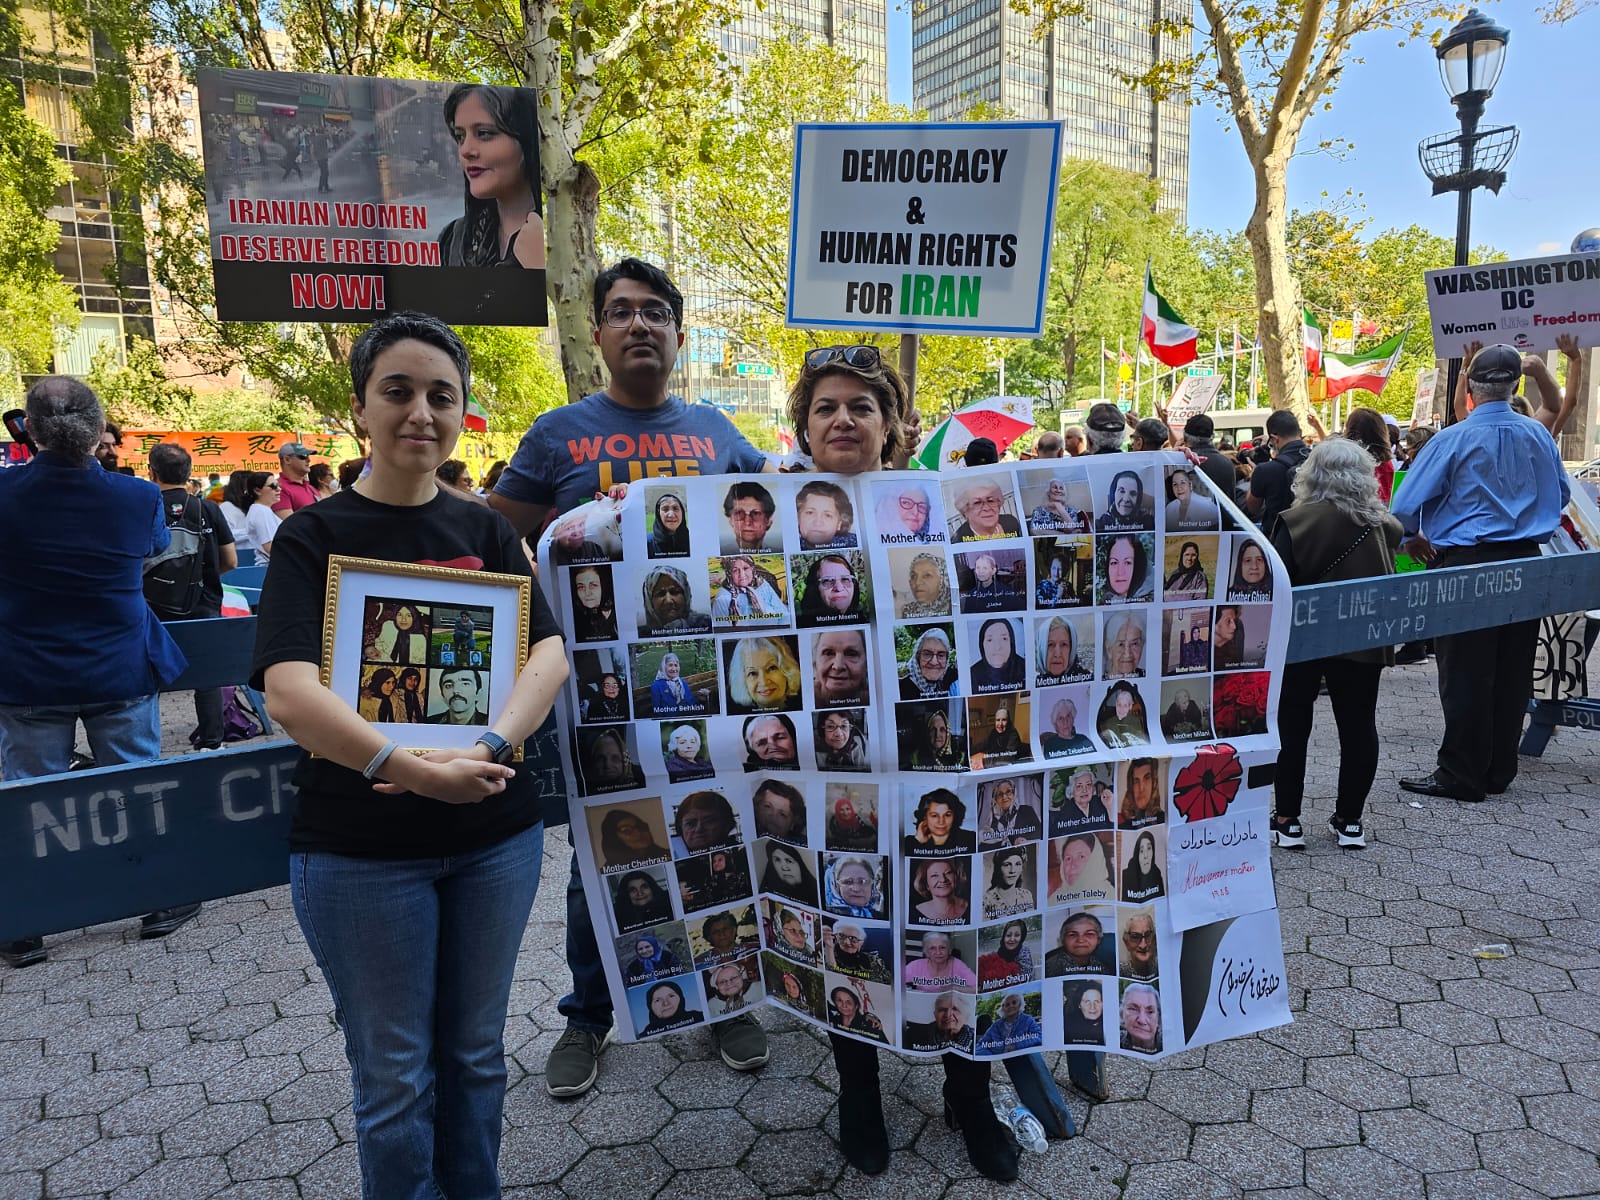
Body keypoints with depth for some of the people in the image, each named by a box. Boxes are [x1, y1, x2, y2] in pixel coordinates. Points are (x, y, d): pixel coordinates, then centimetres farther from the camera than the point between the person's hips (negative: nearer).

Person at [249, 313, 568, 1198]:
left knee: (476, 1051, 19)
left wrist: (485, 749, -23)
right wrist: (411, 770, -29)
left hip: (497, 834, 3)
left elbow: (549, 654, -7)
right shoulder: (314, 537, -5)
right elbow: (290, 694, -18)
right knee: (393, 1074, 12)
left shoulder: (486, 533, 4)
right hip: (360, 849, -3)